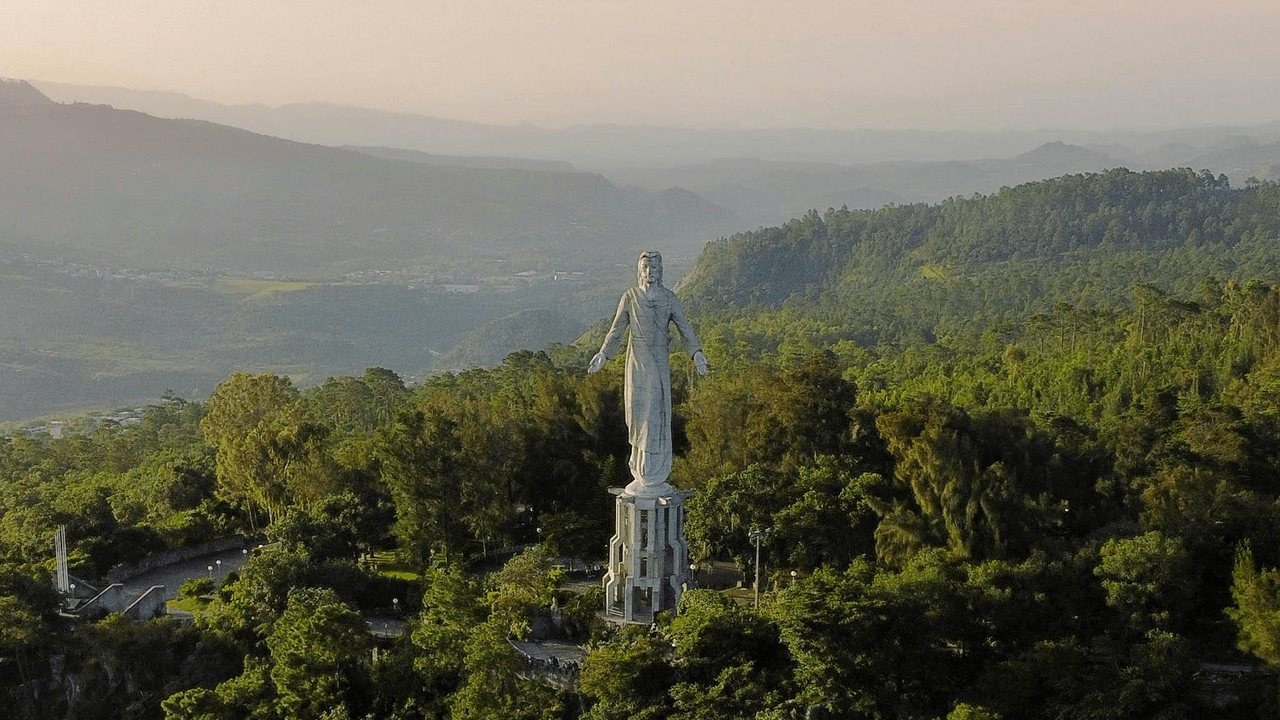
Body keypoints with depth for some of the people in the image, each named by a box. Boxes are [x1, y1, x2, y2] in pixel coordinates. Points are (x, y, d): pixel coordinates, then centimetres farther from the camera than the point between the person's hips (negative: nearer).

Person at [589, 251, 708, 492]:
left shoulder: (669, 298, 1)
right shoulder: (629, 297, 3)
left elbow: (685, 329, -2)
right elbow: (617, 330, 8)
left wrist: (697, 353, -16)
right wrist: (602, 355, -3)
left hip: (659, 362, -1)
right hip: (637, 361, 1)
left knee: (657, 414, -1)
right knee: (639, 413, 2)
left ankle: (654, 474, 6)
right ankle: (643, 473, 12)